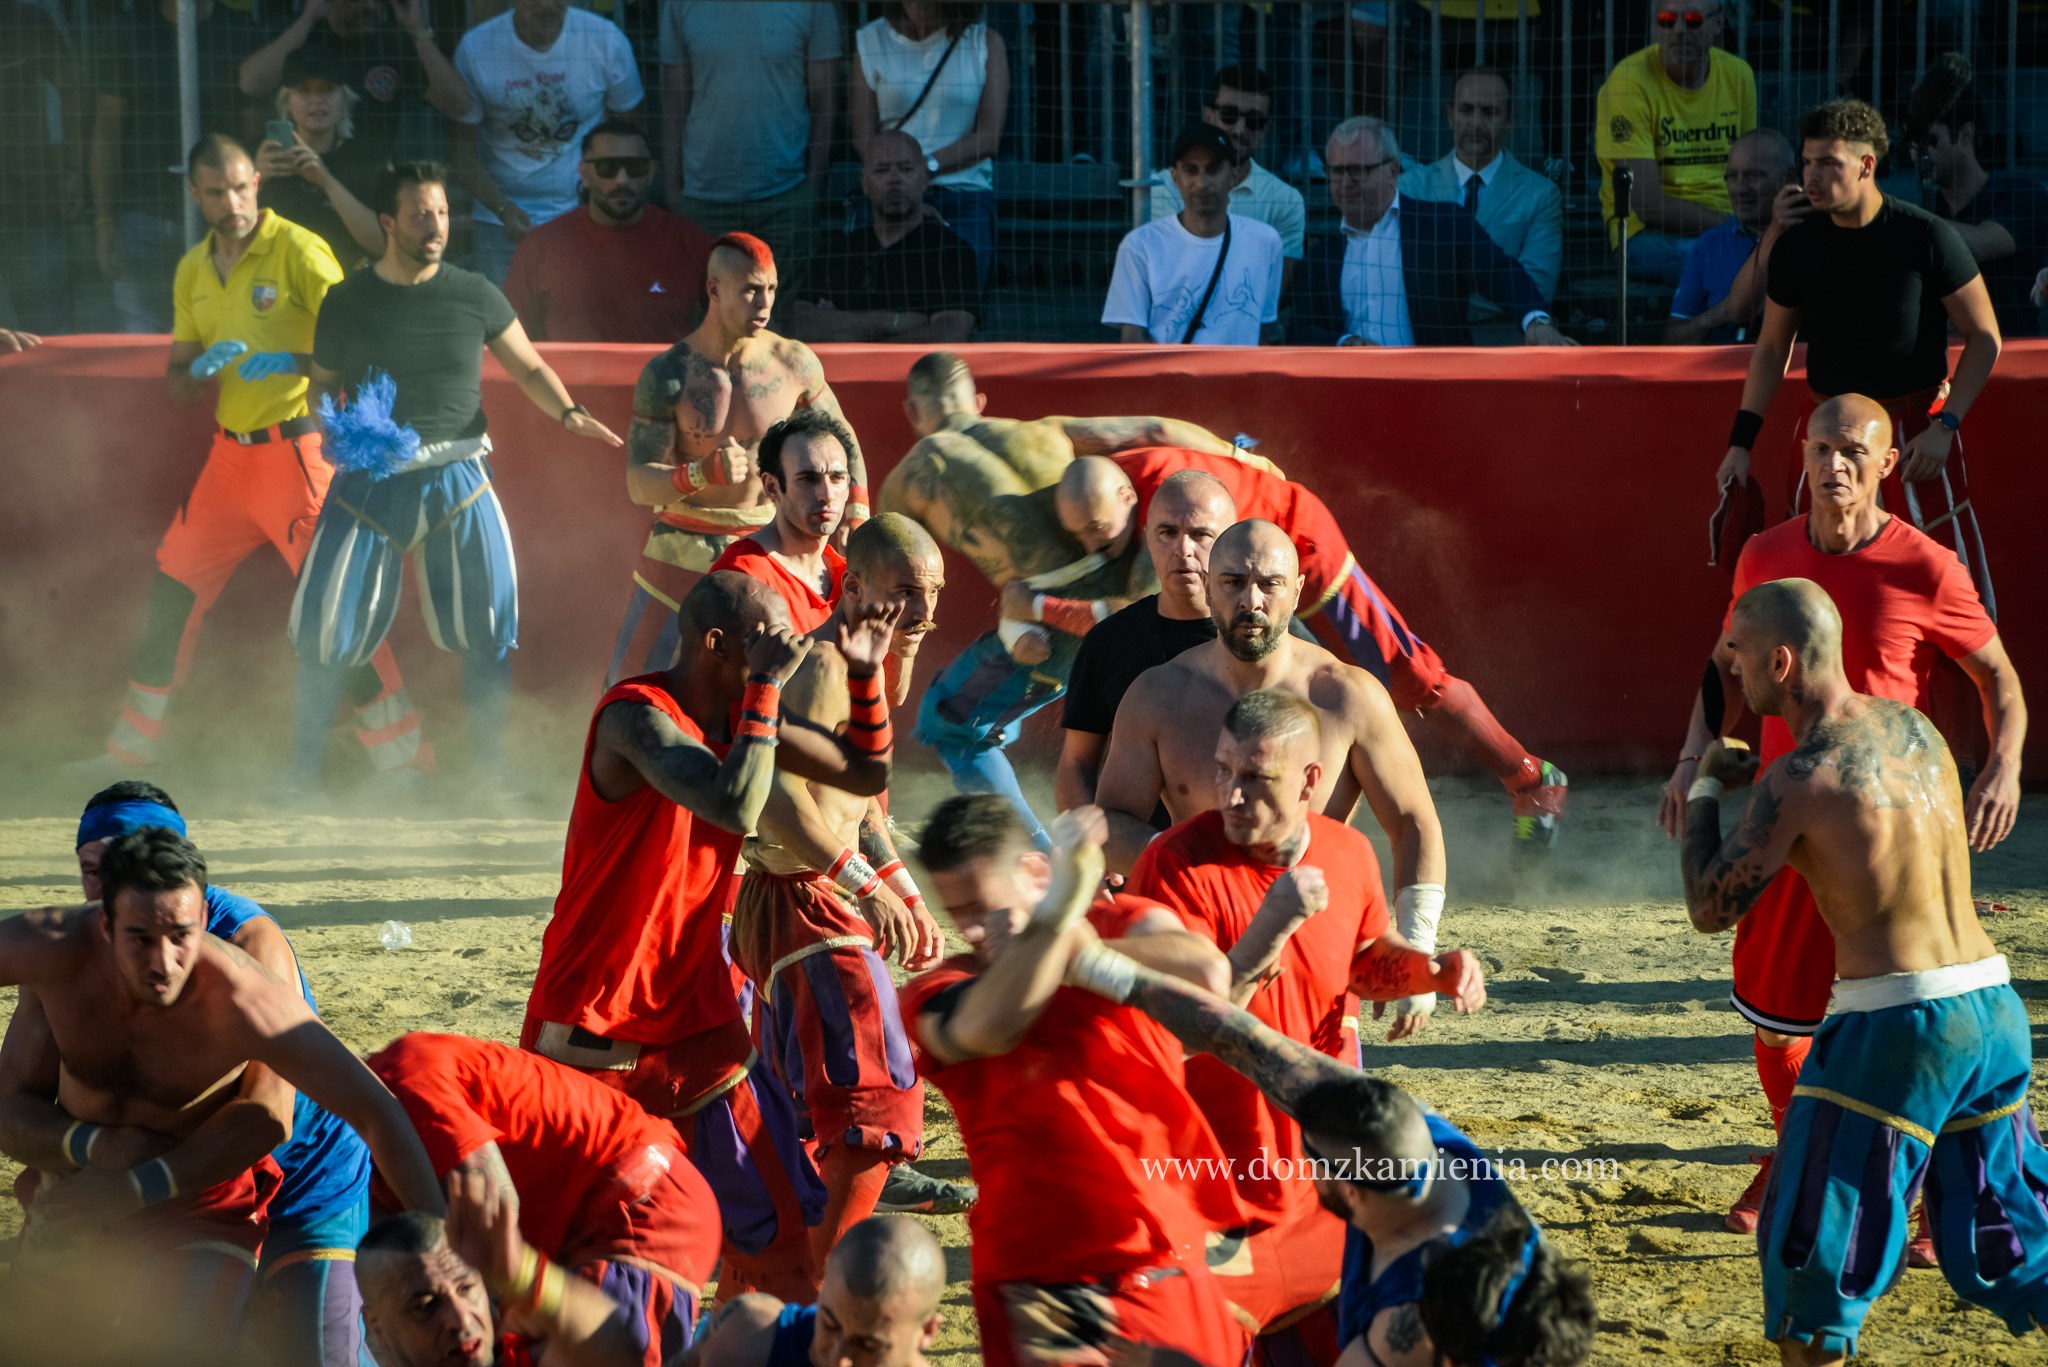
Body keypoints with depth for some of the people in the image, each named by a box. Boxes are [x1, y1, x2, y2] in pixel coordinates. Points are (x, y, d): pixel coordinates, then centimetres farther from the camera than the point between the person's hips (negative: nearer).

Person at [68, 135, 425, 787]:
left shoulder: (298, 251, -11)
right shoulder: (194, 270, 11)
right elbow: (176, 383, 15)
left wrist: (291, 362, -30)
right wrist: (200, 369, -7)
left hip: (295, 450, -7)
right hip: (229, 456, 7)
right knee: (172, 590, 11)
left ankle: (401, 756, -10)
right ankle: (133, 746, 25)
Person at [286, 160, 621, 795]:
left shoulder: (474, 296, 2)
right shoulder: (348, 301, 3)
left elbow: (530, 368, 9)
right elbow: (321, 386, 12)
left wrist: (569, 414, -9)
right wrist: (331, 426, -10)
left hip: (455, 475, 0)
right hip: (370, 475, 0)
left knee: (490, 622, -6)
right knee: (324, 623, -5)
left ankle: (489, 766, 7)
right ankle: (304, 765, 9)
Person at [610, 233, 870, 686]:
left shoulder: (795, 364, -5)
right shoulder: (666, 375, -10)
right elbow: (639, 483, -14)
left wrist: (856, 516, -1)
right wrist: (703, 473, -33)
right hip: (683, 551, -1)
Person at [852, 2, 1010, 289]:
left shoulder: (985, 43, 9)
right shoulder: (871, 40, 10)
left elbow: (989, 138, 0)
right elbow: (863, 137, 2)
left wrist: (929, 165, -15)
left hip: (965, 198, 0)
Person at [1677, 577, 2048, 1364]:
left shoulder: (1797, 782, -13)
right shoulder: (1914, 728, 9)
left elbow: (1711, 910, -5)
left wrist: (1706, 789, 9)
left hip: (1897, 1023, -7)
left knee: (1813, 1256, 5)